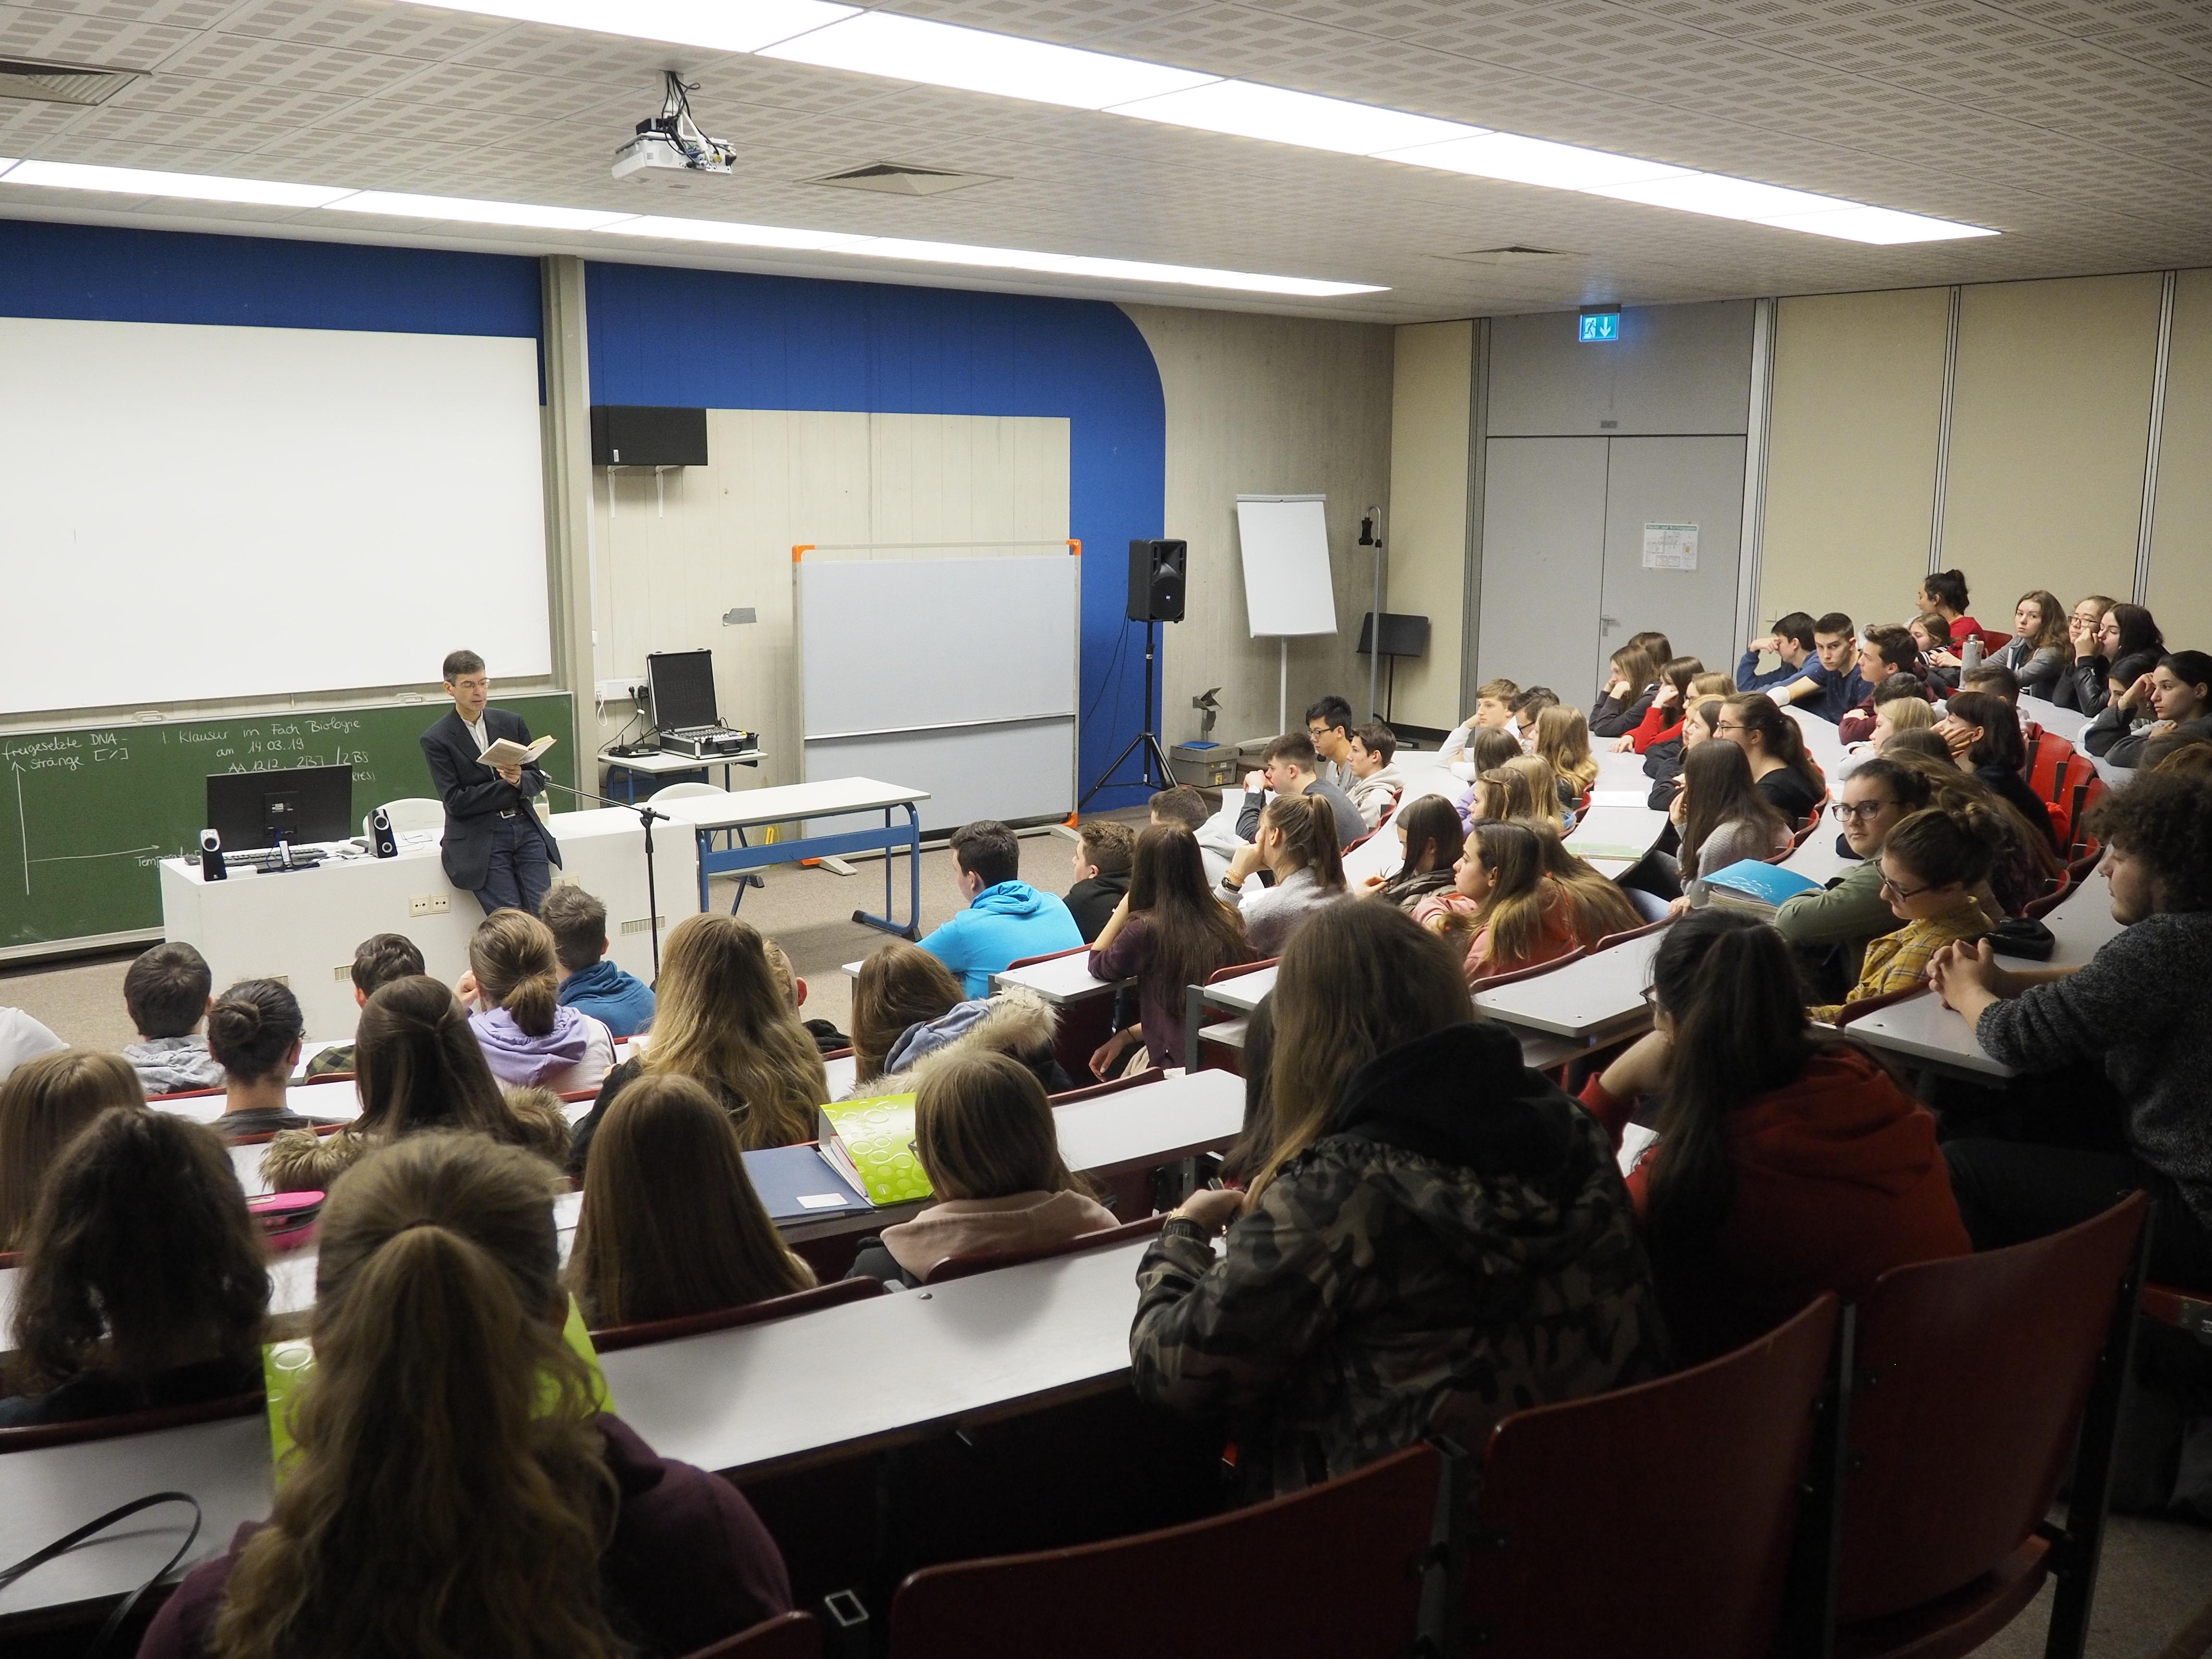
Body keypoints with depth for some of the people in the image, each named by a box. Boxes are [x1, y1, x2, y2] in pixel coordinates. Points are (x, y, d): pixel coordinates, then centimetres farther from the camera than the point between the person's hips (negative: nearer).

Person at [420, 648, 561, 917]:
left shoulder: (512, 723, 11)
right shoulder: (436, 740, -1)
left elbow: (538, 779, 12)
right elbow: (455, 802, -8)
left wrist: (519, 780, -12)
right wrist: (506, 784, -12)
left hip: (524, 827, 4)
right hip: (479, 838, -4)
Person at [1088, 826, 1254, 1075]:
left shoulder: (1147, 928, -16)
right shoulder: (1227, 919, 3)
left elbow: (1097, 965, 5)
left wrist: (1126, 904, 2)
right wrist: (1127, 1035, 17)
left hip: (1181, 1067, -6)